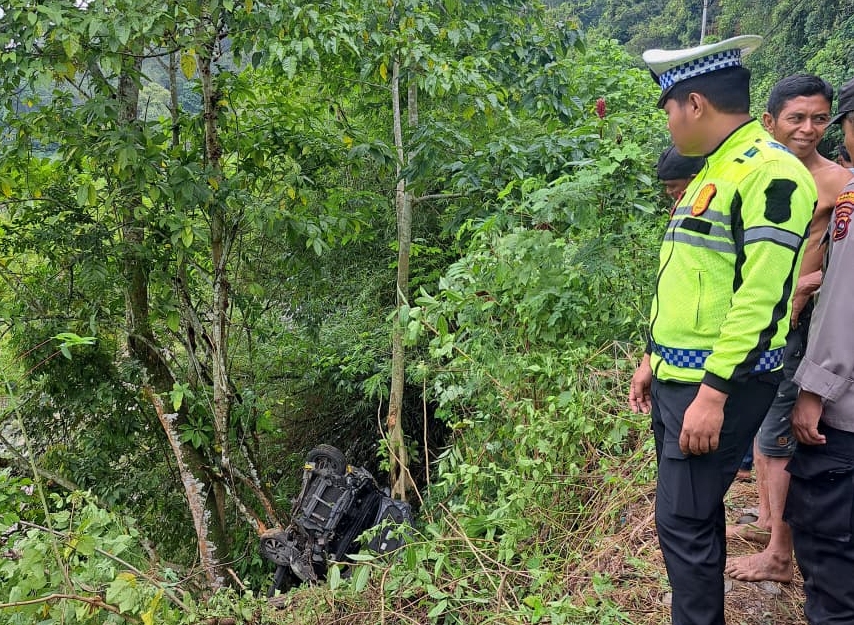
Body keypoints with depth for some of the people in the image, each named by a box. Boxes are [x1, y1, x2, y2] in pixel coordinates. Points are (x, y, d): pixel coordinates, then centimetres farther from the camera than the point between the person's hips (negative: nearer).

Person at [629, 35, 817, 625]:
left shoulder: (768, 172, -16)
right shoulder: (712, 171, 16)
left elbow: (762, 297, -23)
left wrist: (713, 392, -23)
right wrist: (653, 360, 21)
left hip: (720, 384, -9)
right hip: (680, 377, 9)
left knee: (684, 520, -3)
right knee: (694, 511, 18)